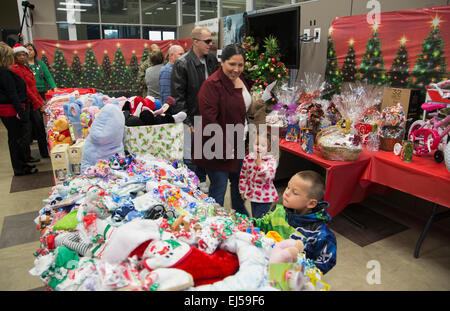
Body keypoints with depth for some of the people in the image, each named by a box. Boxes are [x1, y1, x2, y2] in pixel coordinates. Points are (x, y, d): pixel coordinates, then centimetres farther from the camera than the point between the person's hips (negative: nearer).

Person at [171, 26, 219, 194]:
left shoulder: (212, 60, 5)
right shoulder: (182, 64, -14)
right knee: (191, 158, 3)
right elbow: (178, 97, -14)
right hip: (191, 119, -6)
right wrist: (188, 122, -17)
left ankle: (202, 183, 37)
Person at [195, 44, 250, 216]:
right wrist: (224, 147, -23)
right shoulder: (212, 85, -21)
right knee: (219, 188, 3)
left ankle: (240, 214, 47)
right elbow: (209, 120, -26)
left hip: (239, 145, 9)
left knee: (238, 182, 24)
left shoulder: (241, 79, 7)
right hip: (218, 148, -9)